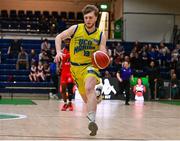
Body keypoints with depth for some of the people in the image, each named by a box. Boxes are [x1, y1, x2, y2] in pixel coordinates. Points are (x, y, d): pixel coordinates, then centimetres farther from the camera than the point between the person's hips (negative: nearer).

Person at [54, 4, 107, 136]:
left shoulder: (101, 35, -4)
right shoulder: (75, 29, -4)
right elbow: (59, 37, 2)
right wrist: (59, 52, -14)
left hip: (90, 66, -3)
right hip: (75, 67, 3)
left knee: (89, 88, -31)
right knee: (85, 96, 13)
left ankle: (92, 120, -40)